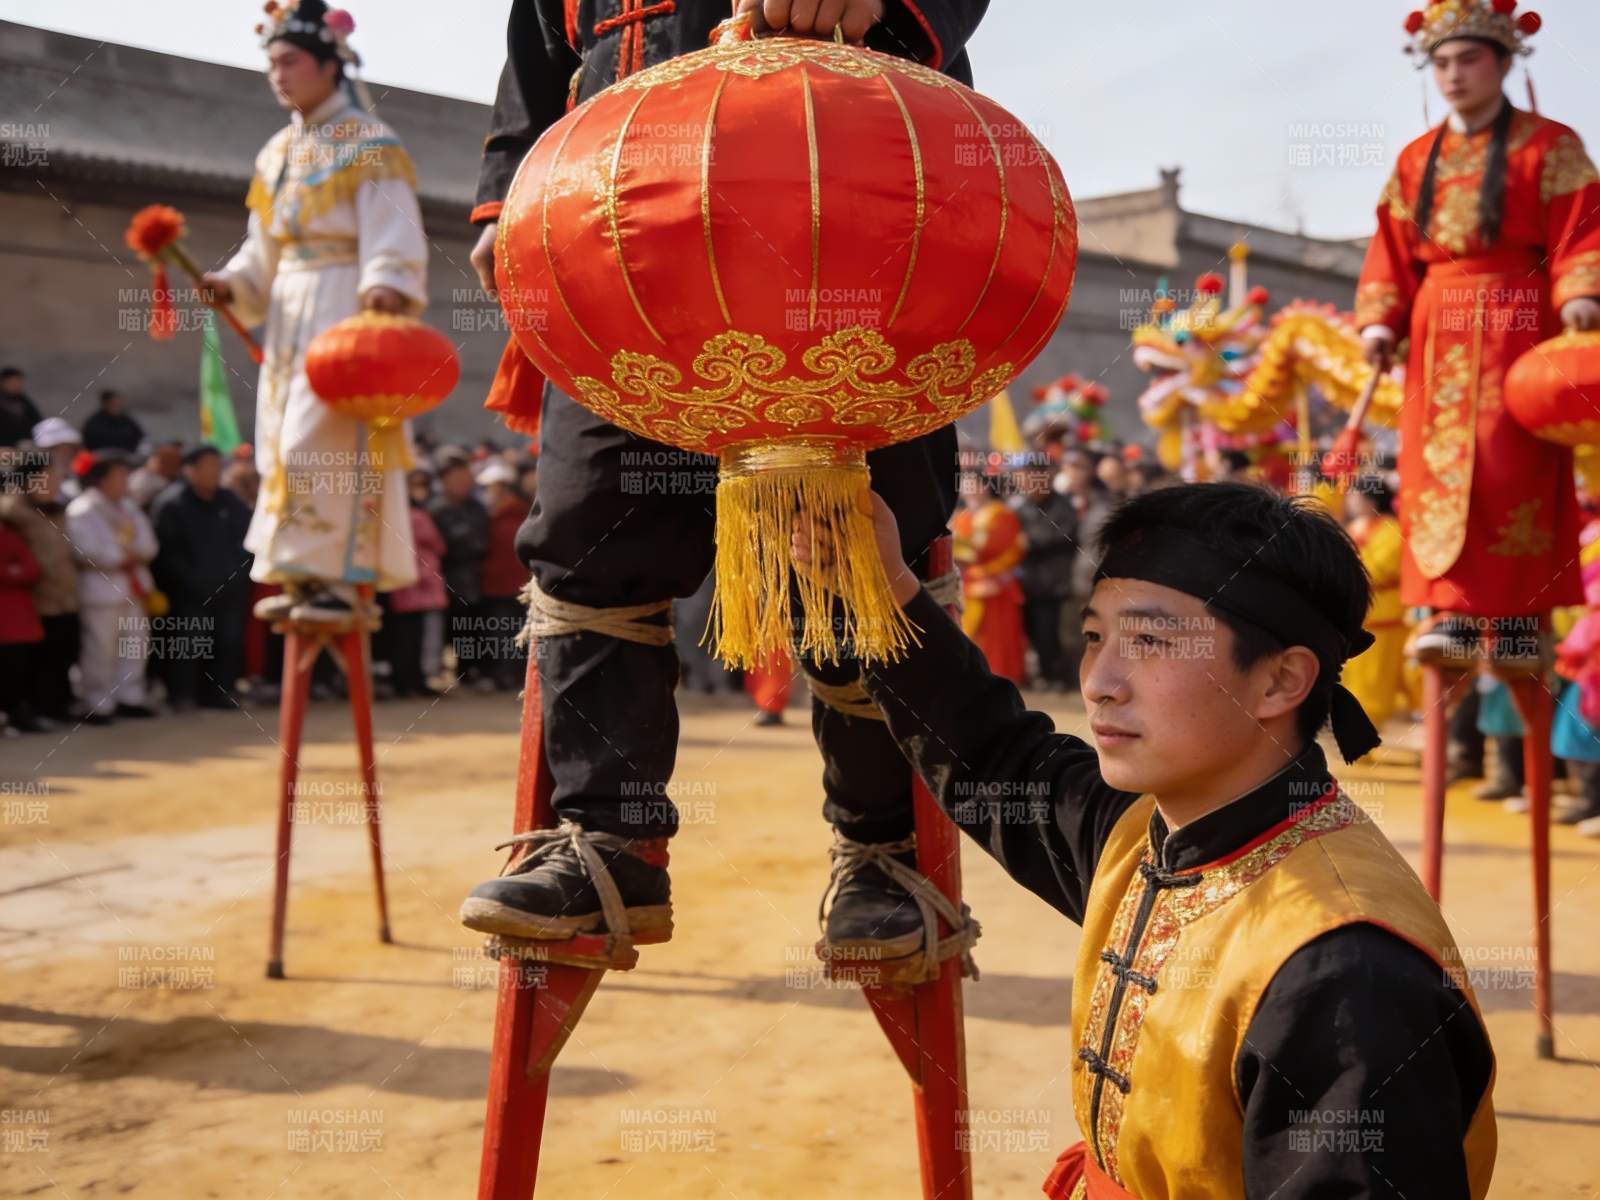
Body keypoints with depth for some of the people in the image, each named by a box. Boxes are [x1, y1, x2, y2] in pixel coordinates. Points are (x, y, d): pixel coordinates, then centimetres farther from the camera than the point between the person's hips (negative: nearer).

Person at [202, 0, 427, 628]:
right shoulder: (277, 153, 19)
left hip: (347, 309, -8)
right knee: (284, 442, 5)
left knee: (325, 441, -15)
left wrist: (386, 288, -30)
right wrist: (232, 283, 2)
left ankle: (336, 578, -11)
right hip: (290, 313, 8)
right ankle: (300, 575, 10)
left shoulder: (369, 143, -3)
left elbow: (393, 239, -13)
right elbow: (263, 249, 20)